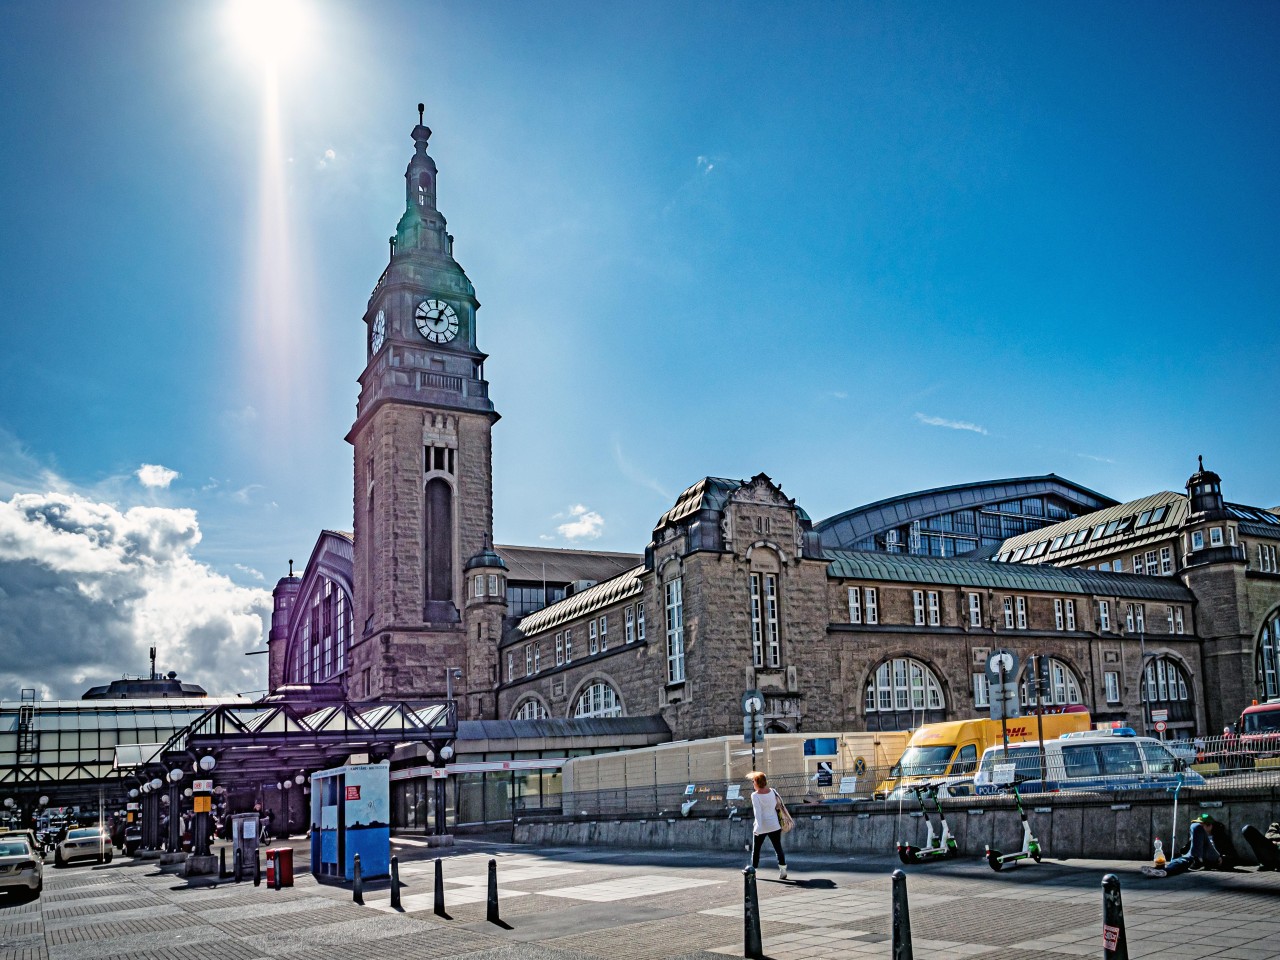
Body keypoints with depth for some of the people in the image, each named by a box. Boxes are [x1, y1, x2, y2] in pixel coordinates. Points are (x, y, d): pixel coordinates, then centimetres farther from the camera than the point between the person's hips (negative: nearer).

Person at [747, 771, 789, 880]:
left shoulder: (755, 795, -15)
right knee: (778, 848, 5)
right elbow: (778, 805, 4)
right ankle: (782, 869, -5)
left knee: (755, 850, 13)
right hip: (774, 826, 3)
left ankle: (753, 870, 20)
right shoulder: (772, 791, -2)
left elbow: (757, 811, -20)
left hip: (761, 827, -3)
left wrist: (758, 826, -23)